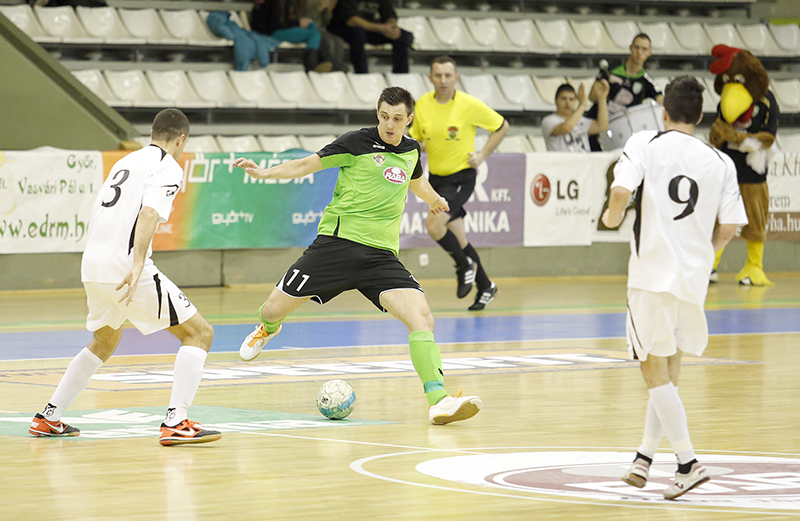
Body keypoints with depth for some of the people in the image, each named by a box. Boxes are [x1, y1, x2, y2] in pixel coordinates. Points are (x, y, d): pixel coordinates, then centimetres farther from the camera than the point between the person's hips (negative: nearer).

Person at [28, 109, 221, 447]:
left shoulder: (126, 162, 22)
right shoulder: (168, 168, -3)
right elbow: (149, 214, -20)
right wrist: (137, 266, -30)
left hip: (92, 266, 8)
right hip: (124, 264, -8)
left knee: (104, 343, 31)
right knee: (199, 333, -3)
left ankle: (48, 418, 31)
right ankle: (175, 422, -16)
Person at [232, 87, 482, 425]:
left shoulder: (410, 150, 12)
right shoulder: (357, 143, -5)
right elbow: (307, 165, 0)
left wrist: (434, 199, 54)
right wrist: (263, 173, -13)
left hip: (381, 254, 3)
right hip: (339, 242, -3)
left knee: (421, 317, -19)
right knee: (274, 309, 1)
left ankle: (437, 400, -23)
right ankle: (267, 329, 41)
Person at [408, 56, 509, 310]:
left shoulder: (470, 105, -13)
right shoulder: (422, 104, -2)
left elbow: (502, 126, 1)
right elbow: (416, 137, 14)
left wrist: (483, 155, -6)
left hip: (462, 176, -5)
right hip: (436, 177, 5)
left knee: (433, 224, -23)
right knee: (458, 238, 9)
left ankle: (465, 265, 1)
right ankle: (485, 287, 26)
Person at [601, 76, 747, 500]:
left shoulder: (645, 144, -3)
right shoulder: (721, 163, 6)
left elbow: (621, 191, -18)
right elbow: (729, 228, 2)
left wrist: (612, 216, 3)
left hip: (653, 272, -4)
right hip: (694, 277, 4)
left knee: (655, 370, 2)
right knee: (669, 371, 19)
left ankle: (688, 464, -7)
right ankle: (645, 457, 24)